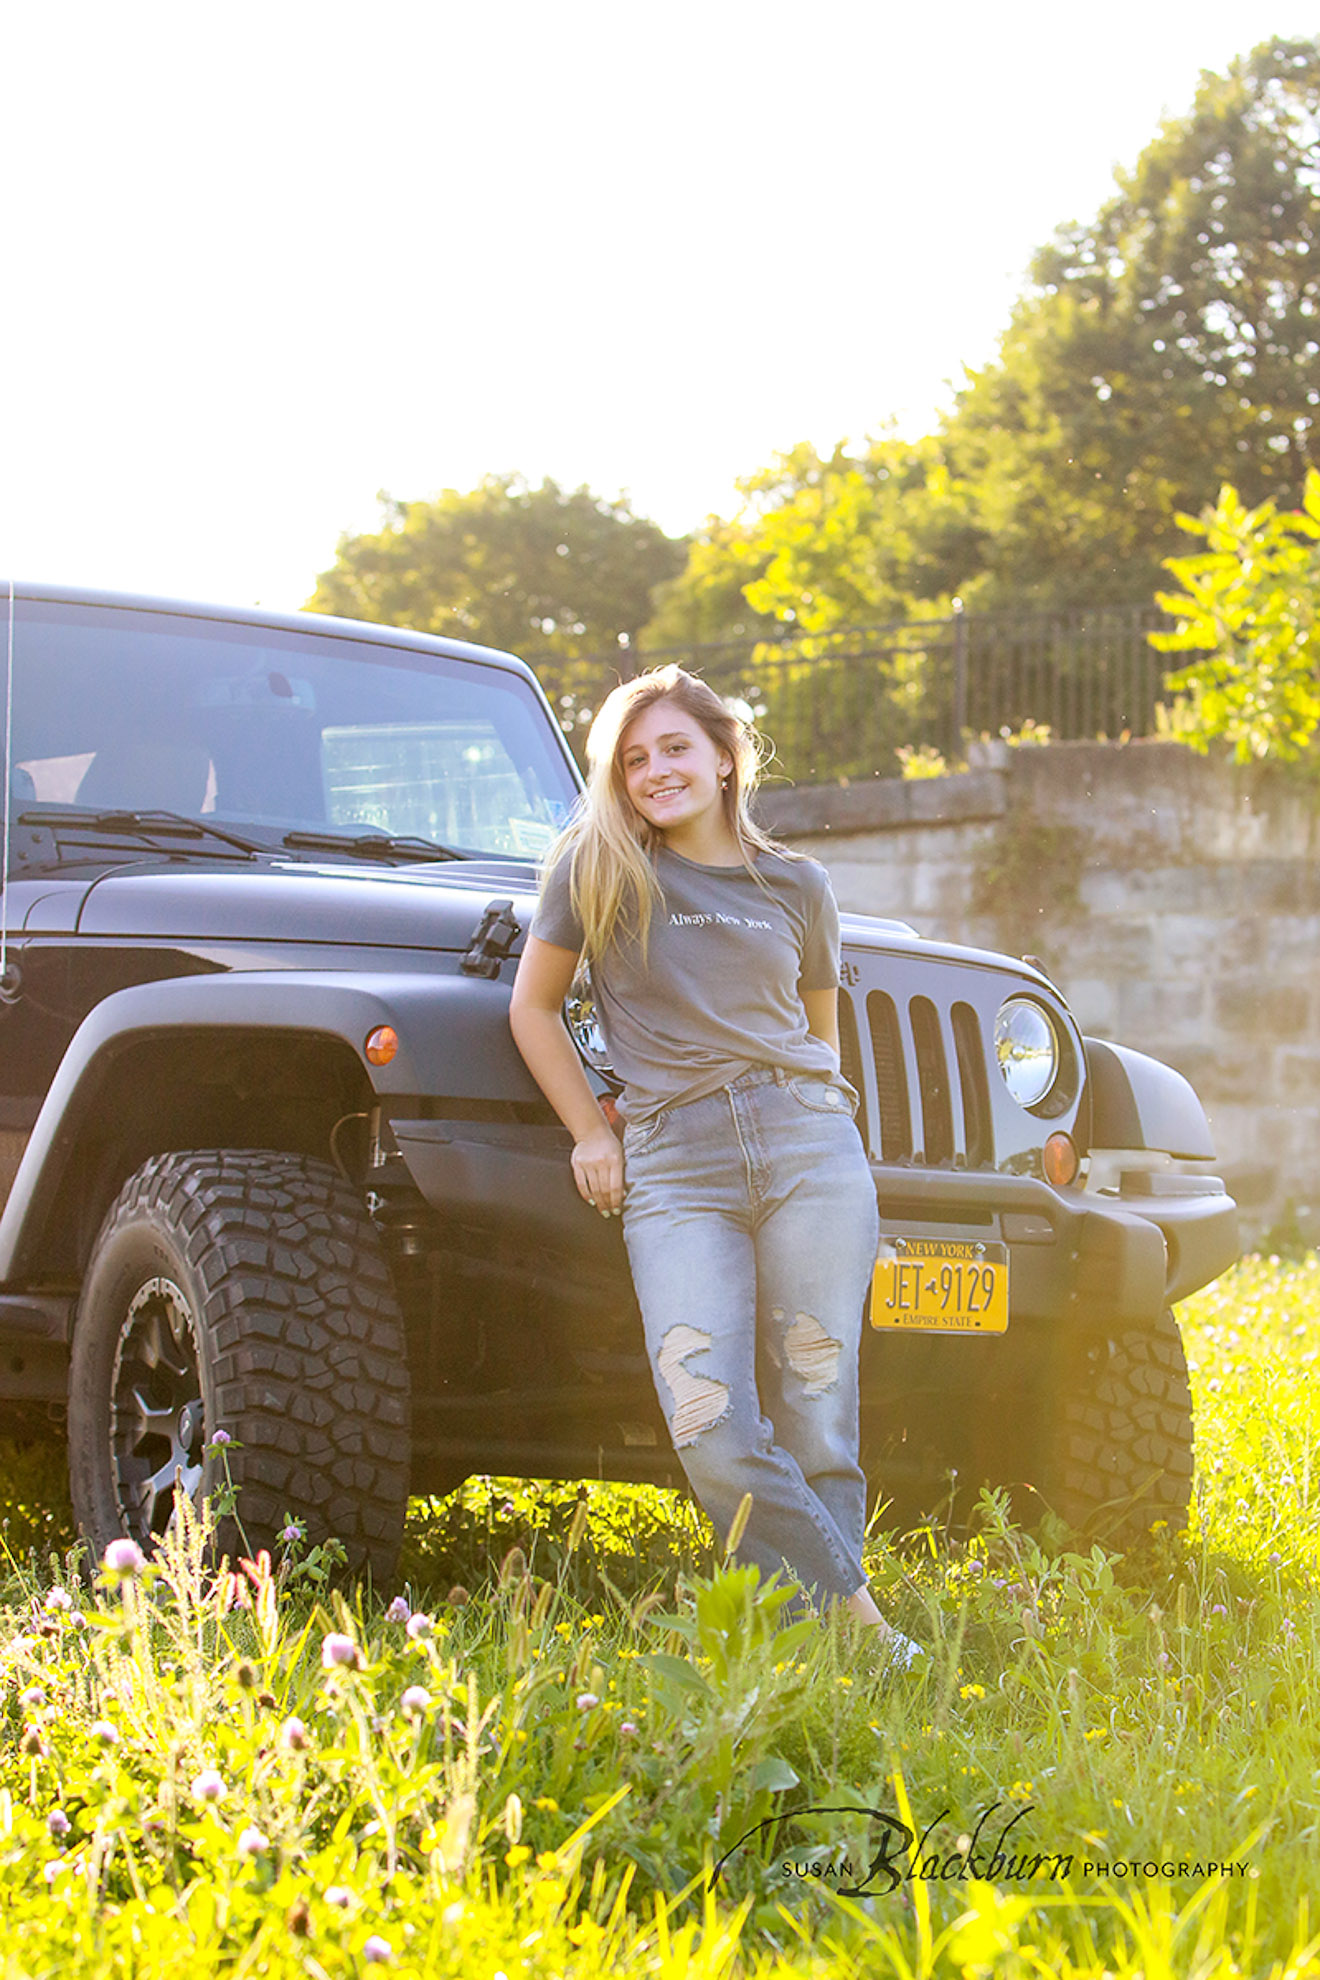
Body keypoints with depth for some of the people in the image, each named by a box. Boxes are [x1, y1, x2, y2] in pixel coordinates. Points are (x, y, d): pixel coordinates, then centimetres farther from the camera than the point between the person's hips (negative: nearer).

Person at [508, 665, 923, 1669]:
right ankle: (854, 1615, -4)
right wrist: (589, 1132, 7)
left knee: (815, 1417, -3)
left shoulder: (797, 886, 14)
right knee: (712, 1435, -14)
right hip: (671, 1162, -1)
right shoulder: (598, 868, 8)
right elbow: (534, 1006, 13)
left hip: (806, 1145, 1)